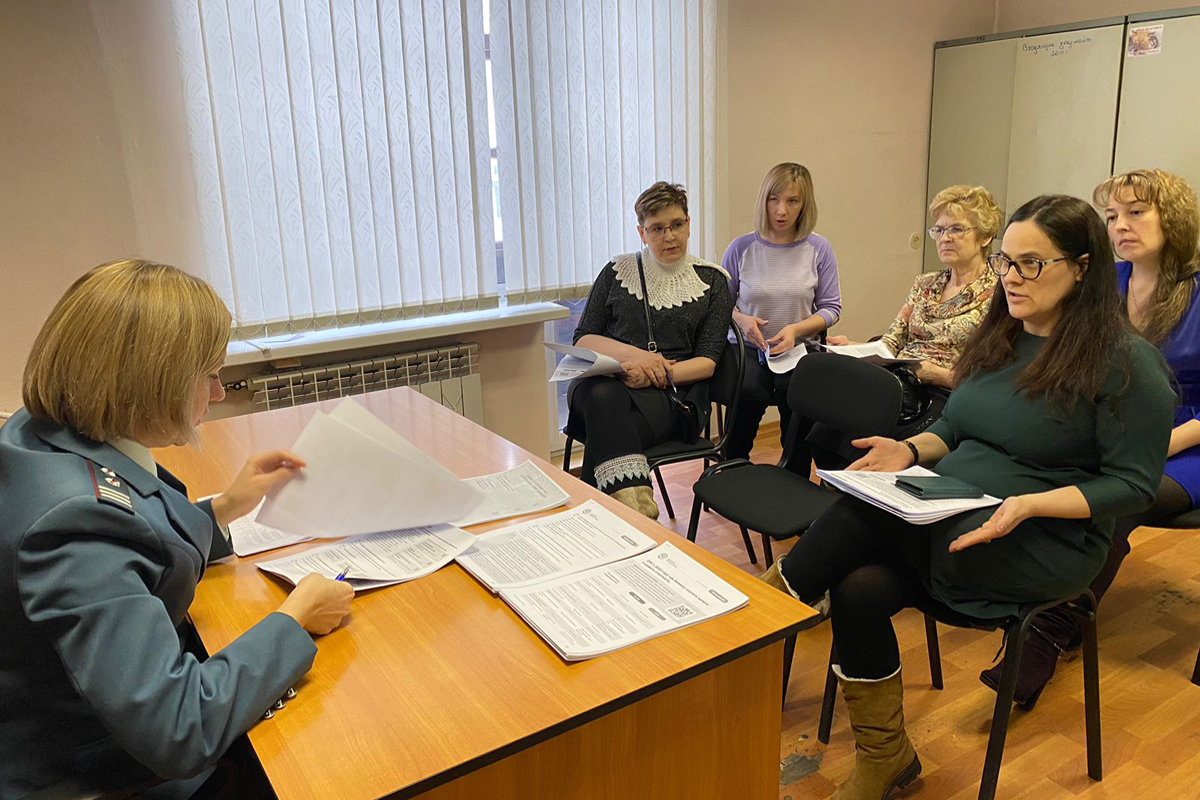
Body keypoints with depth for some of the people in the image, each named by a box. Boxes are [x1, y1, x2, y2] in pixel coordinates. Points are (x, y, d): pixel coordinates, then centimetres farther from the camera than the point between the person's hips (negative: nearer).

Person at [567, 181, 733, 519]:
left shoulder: (711, 282, 12)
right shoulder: (617, 272, 16)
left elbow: (707, 362, 4)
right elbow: (583, 339, 11)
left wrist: (656, 374, -16)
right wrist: (631, 354, -10)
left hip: (671, 393, -1)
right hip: (604, 380, 2)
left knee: (604, 432, -35)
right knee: (604, 398, -39)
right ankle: (636, 505, -48)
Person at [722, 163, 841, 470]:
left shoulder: (819, 249, 4)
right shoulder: (742, 247, 3)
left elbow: (831, 308, 7)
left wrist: (796, 329, -11)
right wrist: (741, 319, -11)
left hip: (799, 351, 0)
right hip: (749, 349, 0)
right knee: (749, 392, -32)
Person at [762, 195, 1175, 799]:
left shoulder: (1127, 362, -9)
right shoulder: (998, 338, 11)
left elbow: (1133, 484, -11)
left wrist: (1029, 504, -25)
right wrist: (910, 450, -4)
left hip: (1045, 546, -6)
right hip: (946, 522, 6)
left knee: (864, 513, -27)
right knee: (857, 588, -22)